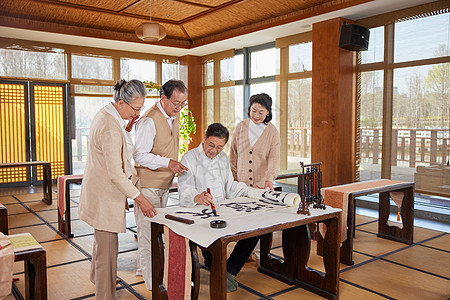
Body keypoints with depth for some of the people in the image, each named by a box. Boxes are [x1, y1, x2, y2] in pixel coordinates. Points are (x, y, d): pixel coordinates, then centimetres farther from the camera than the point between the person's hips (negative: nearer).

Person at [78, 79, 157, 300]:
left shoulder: (106, 115, 4)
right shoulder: (110, 128, -27)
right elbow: (116, 174, -27)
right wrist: (140, 199, -21)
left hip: (102, 190, 11)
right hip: (104, 197, -11)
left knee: (102, 239, 29)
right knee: (108, 249, 0)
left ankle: (97, 279, 51)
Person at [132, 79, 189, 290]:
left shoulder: (175, 116, 8)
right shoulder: (149, 120, -20)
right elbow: (140, 155, -22)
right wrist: (168, 163, -29)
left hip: (164, 183, 9)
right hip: (148, 183, -9)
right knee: (148, 230, -2)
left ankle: (144, 267, 33)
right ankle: (152, 281, 8)